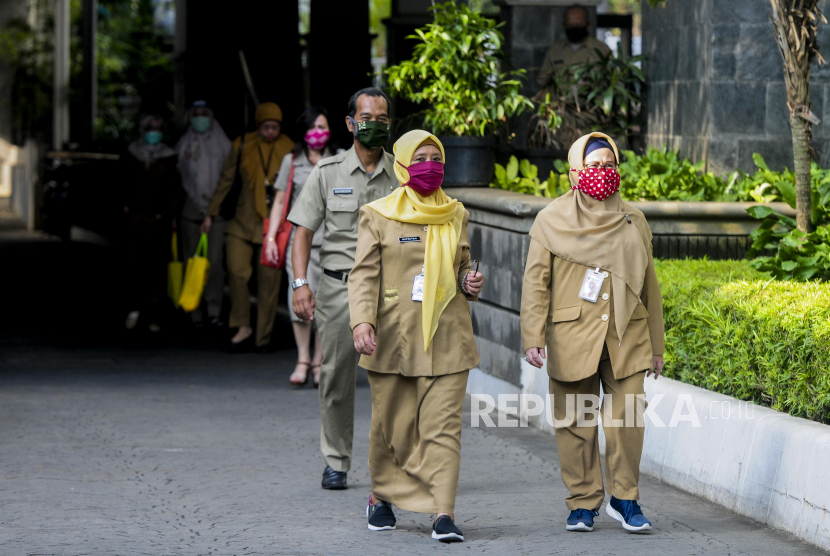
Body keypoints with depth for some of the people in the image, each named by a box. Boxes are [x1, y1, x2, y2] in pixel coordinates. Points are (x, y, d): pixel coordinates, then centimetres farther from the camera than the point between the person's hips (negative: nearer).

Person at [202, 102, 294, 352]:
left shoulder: (289, 149, 3)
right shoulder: (242, 146, 6)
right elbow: (226, 181, 13)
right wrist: (211, 213, 14)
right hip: (244, 221, 1)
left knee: (269, 279, -2)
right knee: (237, 271, -13)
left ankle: (263, 336, 7)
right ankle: (243, 329, -1)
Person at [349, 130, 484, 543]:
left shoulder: (455, 215, 12)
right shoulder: (378, 215, 2)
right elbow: (364, 274, -3)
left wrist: (470, 283, 1)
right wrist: (361, 321, -17)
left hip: (447, 337, 2)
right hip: (394, 338, -2)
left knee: (443, 425, -8)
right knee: (391, 425, 6)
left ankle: (444, 513, -13)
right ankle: (381, 497, 30)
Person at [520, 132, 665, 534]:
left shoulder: (633, 221, 13)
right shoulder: (552, 221, 3)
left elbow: (648, 285, 16)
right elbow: (535, 283, 1)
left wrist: (656, 345, 15)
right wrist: (533, 338, -9)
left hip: (625, 338, 2)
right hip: (572, 339, -2)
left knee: (628, 419, -6)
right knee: (575, 423, 1)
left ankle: (625, 499, 8)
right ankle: (583, 503, 12)